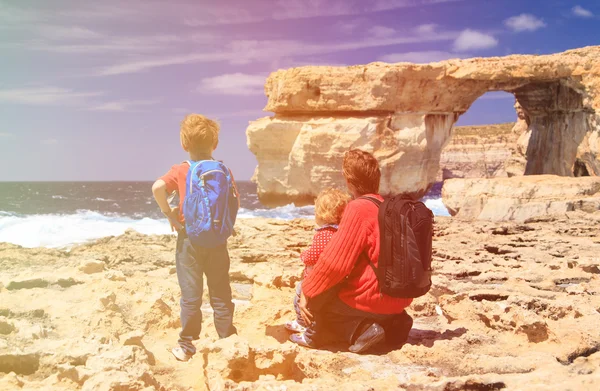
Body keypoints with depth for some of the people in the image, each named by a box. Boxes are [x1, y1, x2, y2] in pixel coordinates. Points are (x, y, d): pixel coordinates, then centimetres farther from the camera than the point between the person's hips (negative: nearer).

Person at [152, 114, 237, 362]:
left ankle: (187, 347, 13)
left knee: (190, 295, 6)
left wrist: (169, 214, -11)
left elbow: (158, 187, -21)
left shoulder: (181, 171, -5)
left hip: (189, 239, -1)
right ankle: (227, 341, 17)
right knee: (220, 294, 10)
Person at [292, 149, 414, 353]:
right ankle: (391, 323, 9)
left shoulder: (358, 208, -17)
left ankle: (360, 330, -2)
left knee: (315, 297, 9)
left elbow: (335, 262, -20)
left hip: (373, 298, -7)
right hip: (398, 296, 7)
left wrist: (307, 291, -8)